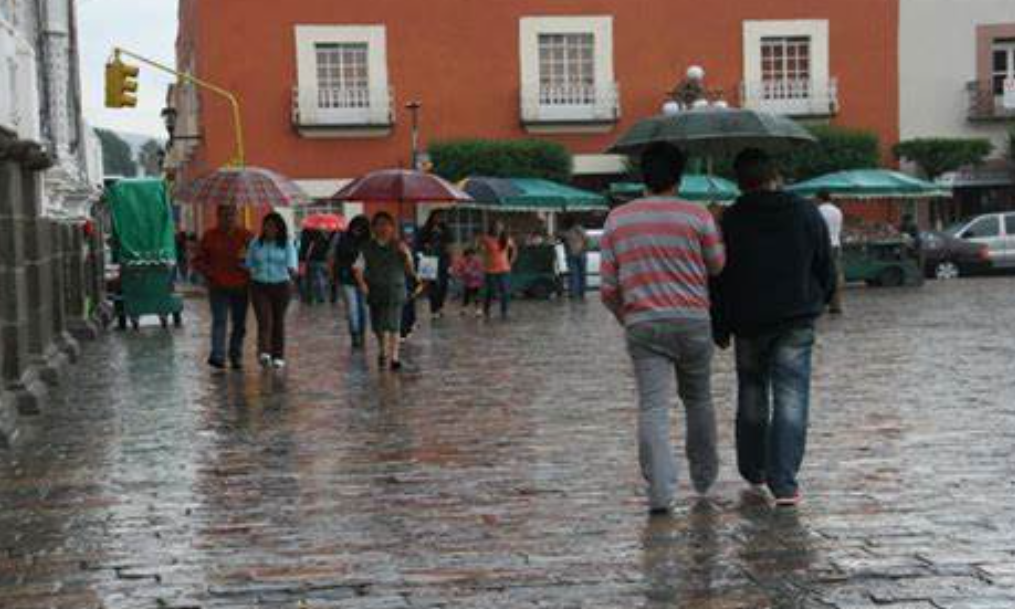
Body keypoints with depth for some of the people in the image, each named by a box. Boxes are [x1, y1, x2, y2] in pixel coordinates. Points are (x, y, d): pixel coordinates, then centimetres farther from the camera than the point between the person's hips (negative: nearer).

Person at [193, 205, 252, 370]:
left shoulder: (245, 235, 6)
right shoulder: (210, 236, 6)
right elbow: (198, 261, 10)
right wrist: (209, 272, -8)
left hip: (240, 287, 2)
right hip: (218, 287, -1)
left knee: (239, 324, 7)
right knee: (219, 321, -14)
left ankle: (236, 357, 19)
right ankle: (217, 356, -22)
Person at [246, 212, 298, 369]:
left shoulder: (287, 245, 0)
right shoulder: (256, 244, 5)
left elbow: (292, 264, -12)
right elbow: (249, 265, 10)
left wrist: (293, 271, -34)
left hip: (281, 286, 0)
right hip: (259, 286, 0)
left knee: (278, 321, 7)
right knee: (264, 320, -14)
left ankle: (278, 356, 16)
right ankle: (264, 353, -27)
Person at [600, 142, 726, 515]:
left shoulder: (617, 220, 5)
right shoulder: (698, 217, -4)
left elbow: (608, 288, 6)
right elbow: (718, 268, 7)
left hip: (643, 326, 0)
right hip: (693, 320, 0)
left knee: (653, 408, -4)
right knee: (698, 400, 19)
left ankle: (660, 491, -16)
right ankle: (704, 476, 31)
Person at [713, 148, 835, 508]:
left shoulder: (730, 222, -4)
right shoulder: (807, 215, 1)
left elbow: (719, 279, -2)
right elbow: (826, 269, 8)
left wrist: (720, 329, 7)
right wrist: (817, 305, 24)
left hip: (749, 323, 0)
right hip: (796, 321, 0)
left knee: (752, 396, 16)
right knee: (791, 398, -4)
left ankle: (754, 472, 26)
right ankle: (783, 482, -13)